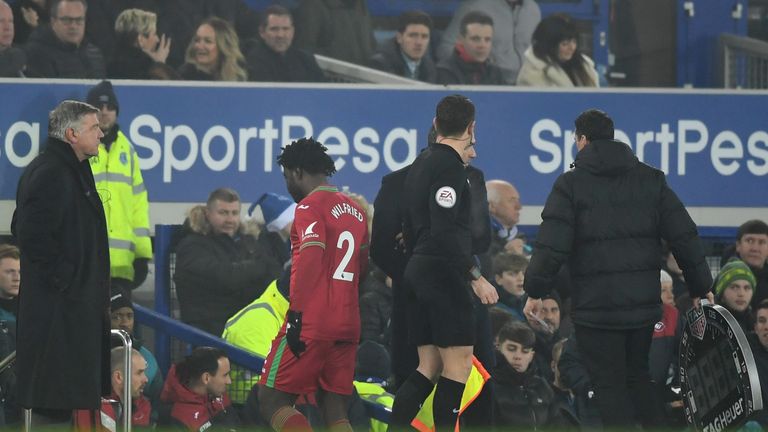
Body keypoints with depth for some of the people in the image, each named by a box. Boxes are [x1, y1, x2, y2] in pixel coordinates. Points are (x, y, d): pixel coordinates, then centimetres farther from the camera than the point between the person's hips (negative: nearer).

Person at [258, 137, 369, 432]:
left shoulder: (310, 207, -8)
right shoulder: (355, 210, 18)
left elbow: (310, 263, -18)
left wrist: (296, 316, -18)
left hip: (312, 324, -8)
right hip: (348, 326, 8)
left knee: (271, 400, -2)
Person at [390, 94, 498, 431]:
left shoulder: (421, 162, 17)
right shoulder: (449, 165, -12)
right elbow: (445, 232, -20)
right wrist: (476, 277, -18)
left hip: (418, 271, 9)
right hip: (445, 272, -9)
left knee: (429, 366, 9)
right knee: (458, 364, -7)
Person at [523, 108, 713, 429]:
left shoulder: (571, 184, -5)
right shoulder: (651, 180, 8)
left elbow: (551, 245, -11)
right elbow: (685, 237, 6)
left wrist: (536, 291, 1)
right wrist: (700, 287, 14)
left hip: (596, 306, -4)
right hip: (644, 303, 4)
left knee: (610, 385, 1)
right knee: (638, 379, 19)